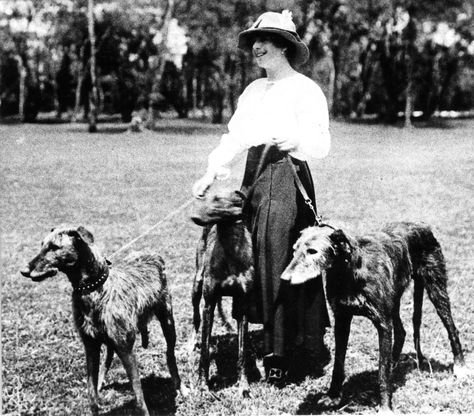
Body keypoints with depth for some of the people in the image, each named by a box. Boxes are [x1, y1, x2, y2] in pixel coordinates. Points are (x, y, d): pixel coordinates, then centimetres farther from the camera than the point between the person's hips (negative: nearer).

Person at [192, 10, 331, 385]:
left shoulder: (305, 89, -2)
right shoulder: (254, 90, 18)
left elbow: (321, 145, -9)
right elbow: (234, 137, 14)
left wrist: (289, 138, -28)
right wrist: (212, 173, 1)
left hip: (287, 176, -7)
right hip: (254, 174, 7)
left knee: (283, 262, -7)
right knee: (256, 259, 5)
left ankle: (282, 354, 0)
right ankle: (275, 343, 15)